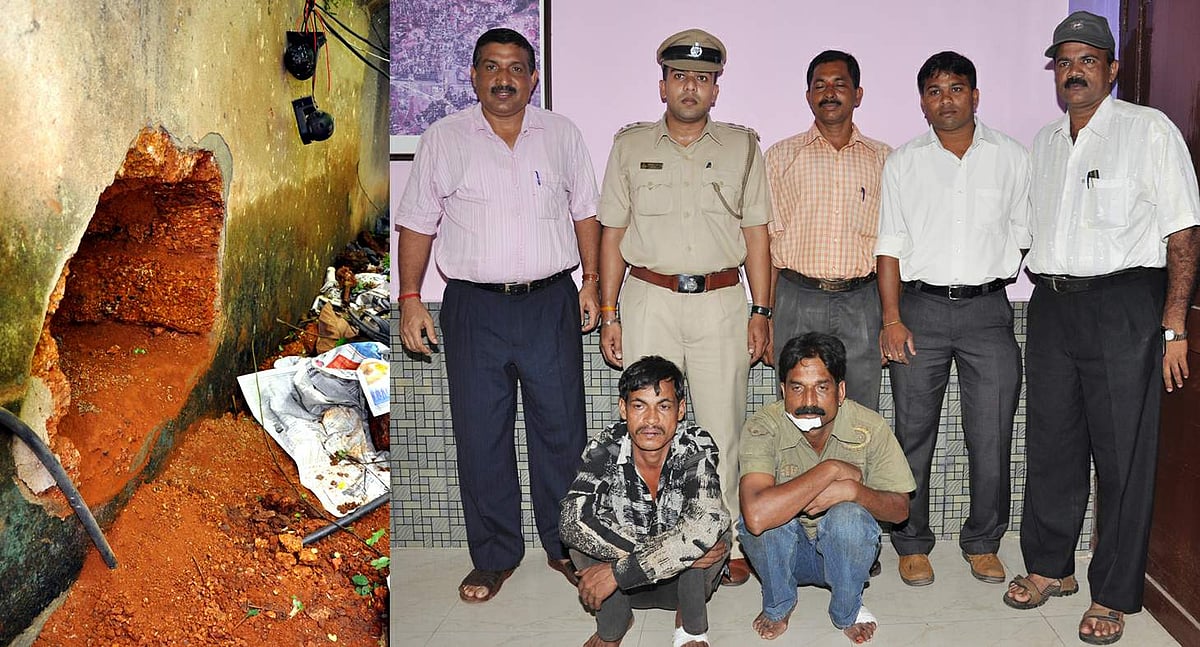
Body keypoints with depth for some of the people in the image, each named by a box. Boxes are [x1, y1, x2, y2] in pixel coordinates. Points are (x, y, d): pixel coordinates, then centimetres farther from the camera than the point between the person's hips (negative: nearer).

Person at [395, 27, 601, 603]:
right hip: (474, 309, 0)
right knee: (480, 439, 5)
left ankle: (565, 546, 24)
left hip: (551, 303, 1)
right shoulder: (443, 139, 4)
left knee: (561, 431, 6)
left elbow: (584, 212, 14)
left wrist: (592, 281, 7)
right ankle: (494, 556, 20)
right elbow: (417, 223, 5)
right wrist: (410, 298, -2)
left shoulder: (562, 134, 8)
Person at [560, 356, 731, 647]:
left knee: (715, 530, -31)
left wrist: (618, 572, -38)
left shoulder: (697, 447, -22)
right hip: (627, 588, 1)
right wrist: (673, 551, -40)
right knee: (583, 539, -28)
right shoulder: (604, 448, -19)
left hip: (686, 579, 0)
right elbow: (573, 521, -34)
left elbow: (705, 527, -39)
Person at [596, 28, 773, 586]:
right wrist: (608, 315, 3)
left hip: (720, 300, 0)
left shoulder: (741, 146, 10)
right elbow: (613, 234, 8)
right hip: (649, 299, 0)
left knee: (723, 429, 2)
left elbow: (755, 233, 9)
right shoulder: (630, 145, 9)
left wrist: (761, 312, 3)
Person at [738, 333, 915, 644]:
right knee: (767, 516, -32)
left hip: (846, 549, 1)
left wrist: (853, 490, -31)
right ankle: (778, 606, 0)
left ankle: (847, 611, 0)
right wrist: (831, 469, -34)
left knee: (847, 516, -32)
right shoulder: (763, 426, -24)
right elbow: (756, 515, -40)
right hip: (782, 552, -1)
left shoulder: (869, 427, -17)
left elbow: (900, 508, -8)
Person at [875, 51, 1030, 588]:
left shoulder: (1012, 157, 10)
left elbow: (1024, 235, 13)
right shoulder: (903, 163, 8)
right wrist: (892, 318, -4)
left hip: (987, 307, 1)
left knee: (992, 436, 1)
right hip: (920, 307, 0)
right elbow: (890, 245, 4)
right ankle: (912, 543, 17)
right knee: (914, 434, 3)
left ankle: (982, 542, 19)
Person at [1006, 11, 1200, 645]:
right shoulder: (1042, 143, 15)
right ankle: (1050, 566, 28)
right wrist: (1044, 292, 11)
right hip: (1051, 306, 5)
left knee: (1123, 454, 1)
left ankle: (1112, 596, 12)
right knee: (1050, 444, 12)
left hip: (1124, 305, -5)